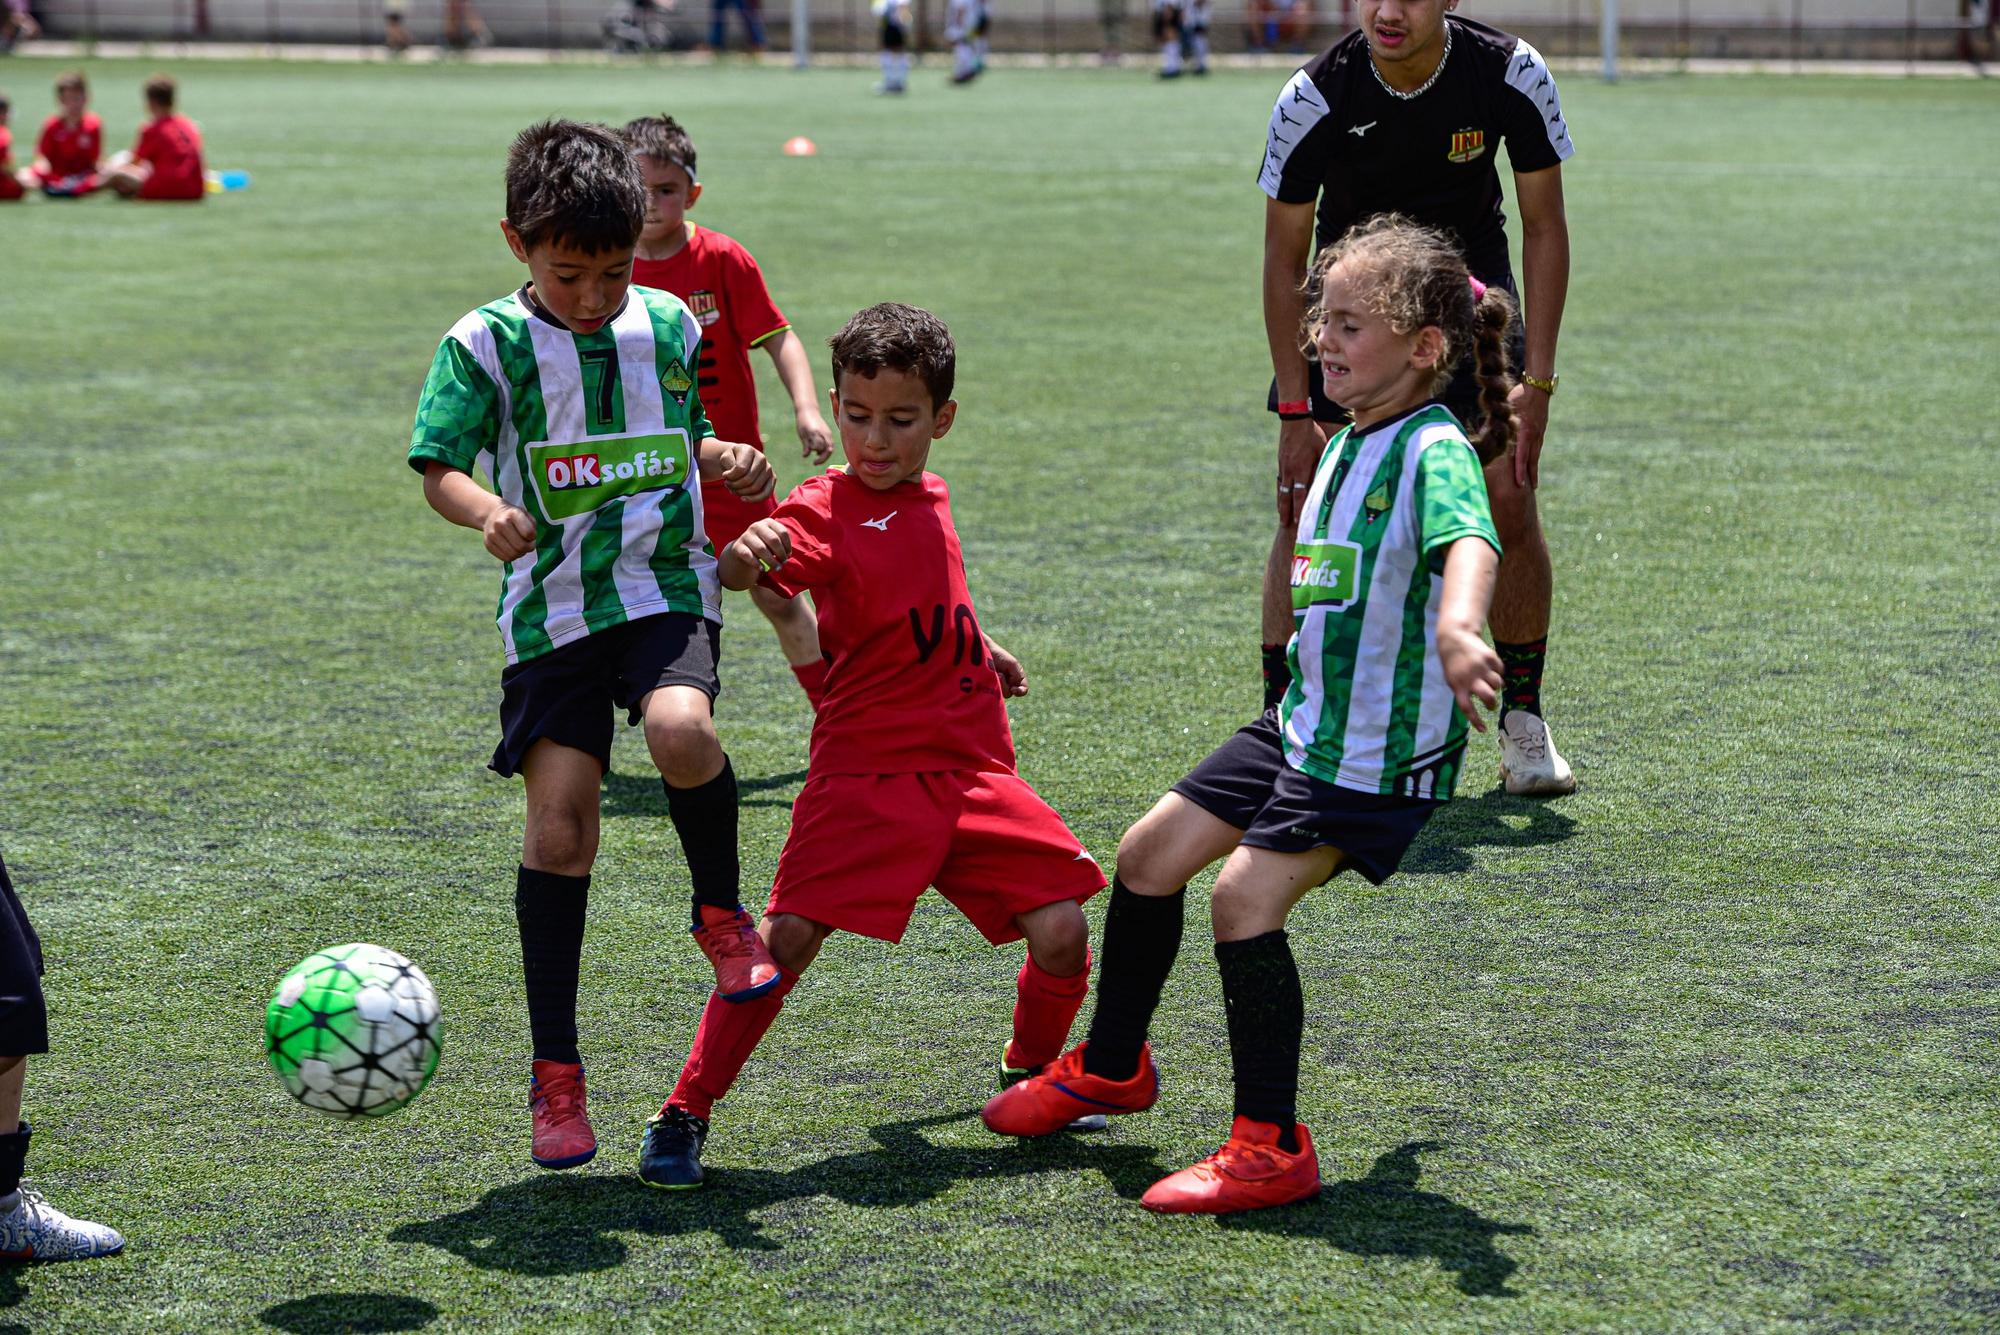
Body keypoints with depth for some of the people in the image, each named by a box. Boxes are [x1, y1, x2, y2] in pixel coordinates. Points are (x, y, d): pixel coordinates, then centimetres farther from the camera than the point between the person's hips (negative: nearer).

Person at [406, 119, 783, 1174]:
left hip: (666, 586, 1)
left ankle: (720, 909, -1)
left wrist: (729, 462, -1)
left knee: (679, 729, -31)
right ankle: (555, 1070, 8)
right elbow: (439, 466, -10)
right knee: (558, 827, -5)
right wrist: (487, 512, -31)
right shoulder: (485, 345, -3)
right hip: (552, 608, -1)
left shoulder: (670, 326, 7)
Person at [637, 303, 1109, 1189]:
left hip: (972, 770, 6)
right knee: (787, 937, -16)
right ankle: (684, 1115, -2)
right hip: (869, 774, -6)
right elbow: (748, 571, -33)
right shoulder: (828, 510, -10)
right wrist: (745, 551, -53)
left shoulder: (930, 499, 12)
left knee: (1061, 932, -4)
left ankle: (1032, 1074, 25)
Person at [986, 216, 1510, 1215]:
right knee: (1151, 852, 11)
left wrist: (1457, 629, -62)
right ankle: (1111, 1067, 32)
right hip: (1306, 721, 9)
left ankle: (1271, 1149, -7)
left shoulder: (1434, 451, -19)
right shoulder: (1348, 441, 11)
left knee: (1246, 897, -18)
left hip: (1383, 749, -9)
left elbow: (1468, 541, -41)